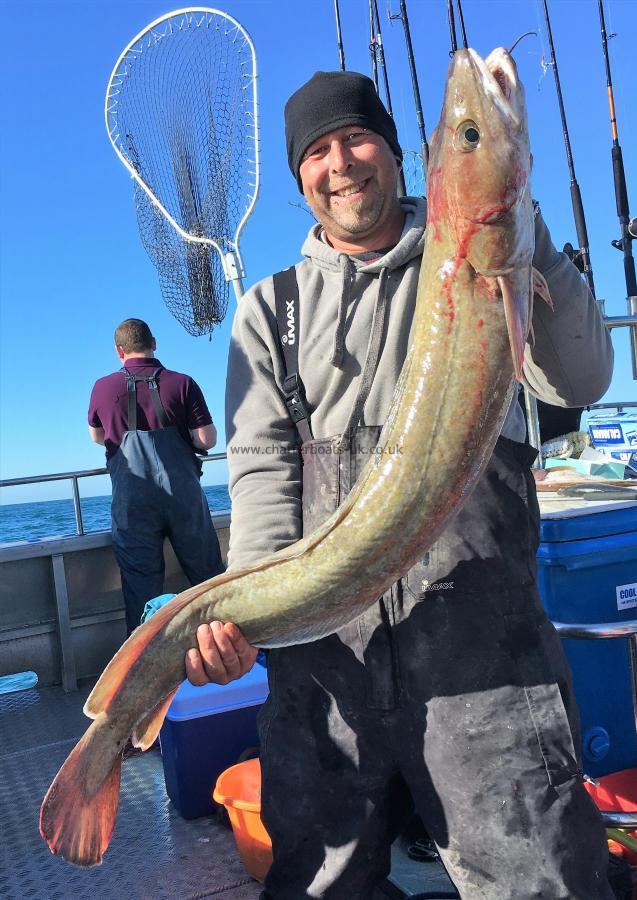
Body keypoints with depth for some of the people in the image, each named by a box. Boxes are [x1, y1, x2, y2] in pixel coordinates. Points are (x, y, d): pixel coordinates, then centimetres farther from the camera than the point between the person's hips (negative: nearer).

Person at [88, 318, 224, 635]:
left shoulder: (103, 387, 3)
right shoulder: (182, 383, -2)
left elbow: (97, 436, 20)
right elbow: (207, 440, -7)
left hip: (131, 501, 1)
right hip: (183, 494, 0)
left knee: (140, 585, 6)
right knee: (208, 577, 11)